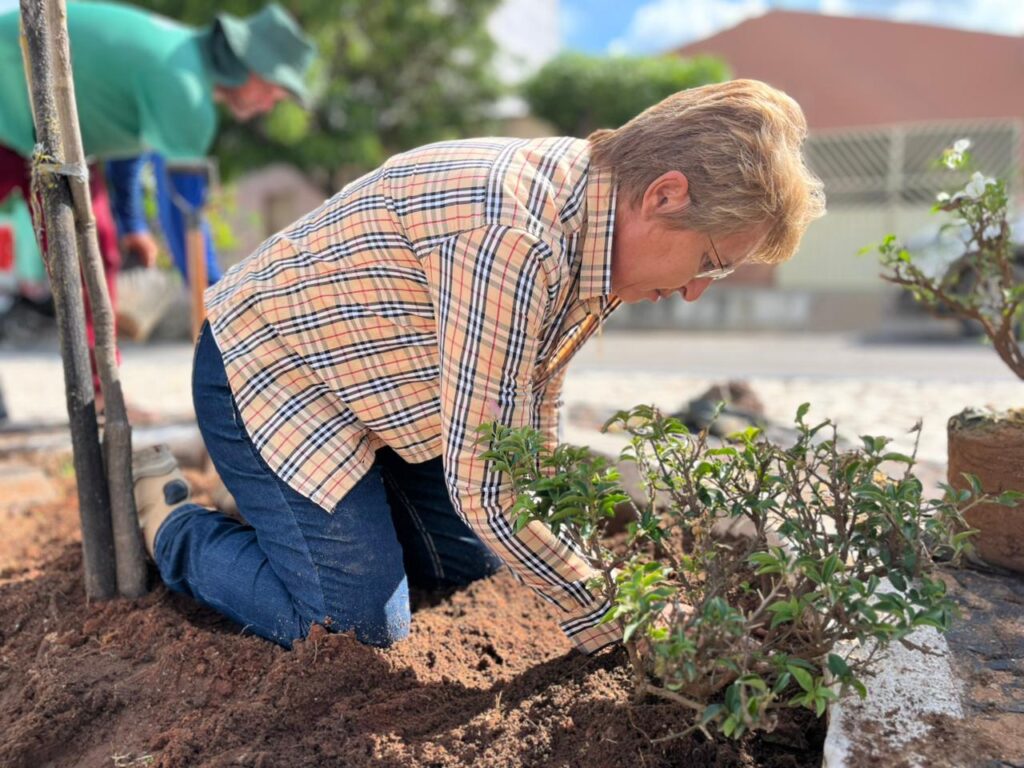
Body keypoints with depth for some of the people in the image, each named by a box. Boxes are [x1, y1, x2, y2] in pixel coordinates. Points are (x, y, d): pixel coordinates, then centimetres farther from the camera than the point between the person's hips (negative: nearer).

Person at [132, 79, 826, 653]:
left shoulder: (591, 211, -7)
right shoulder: (516, 241, -36)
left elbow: (534, 401, 5)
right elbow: (483, 488, -31)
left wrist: (540, 544, 9)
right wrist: (607, 621, -18)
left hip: (372, 380, 8)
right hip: (266, 370, -8)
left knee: (474, 565, 11)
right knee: (363, 625, -9)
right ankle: (171, 522, 11)